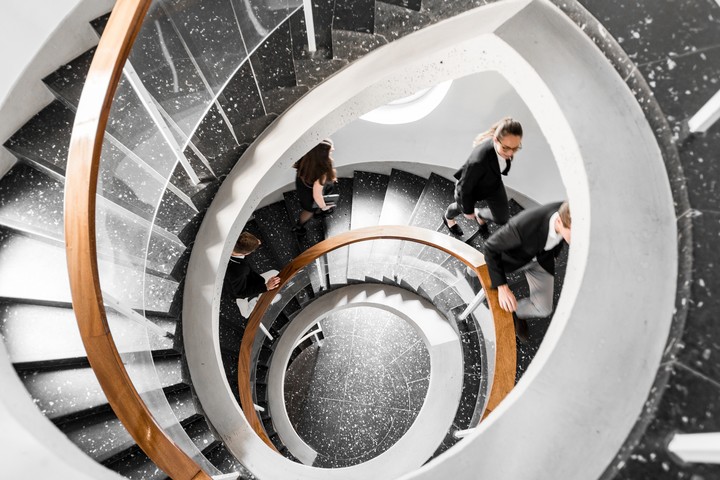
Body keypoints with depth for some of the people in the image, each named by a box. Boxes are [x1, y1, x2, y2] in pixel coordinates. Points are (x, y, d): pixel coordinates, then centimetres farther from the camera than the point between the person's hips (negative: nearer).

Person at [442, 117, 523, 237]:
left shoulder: (505, 143, -29)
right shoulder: (478, 160, -48)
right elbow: (465, 188, -29)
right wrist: (468, 210, -13)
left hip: (493, 183, 5)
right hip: (470, 188, -5)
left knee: (502, 218, 14)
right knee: (462, 207, 29)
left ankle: (479, 214, 49)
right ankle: (448, 217, 67)